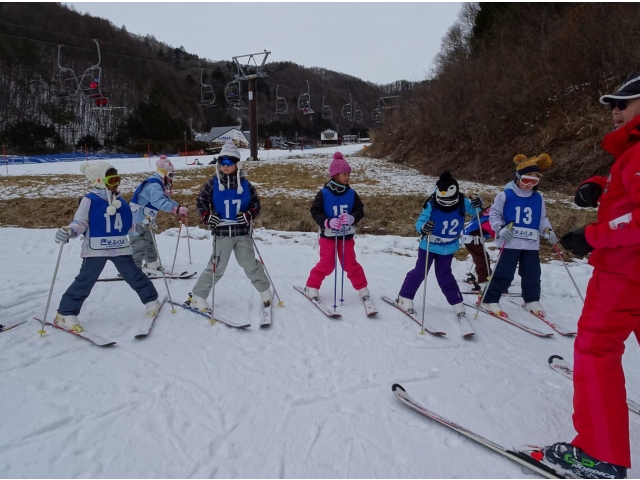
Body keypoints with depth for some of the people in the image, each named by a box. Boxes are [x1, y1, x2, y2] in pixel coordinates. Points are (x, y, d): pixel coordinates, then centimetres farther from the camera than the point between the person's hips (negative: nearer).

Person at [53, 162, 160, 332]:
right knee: (85, 280, -3)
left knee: (134, 275, 6)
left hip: (120, 247, 4)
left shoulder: (121, 201, 9)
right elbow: (80, 223, -9)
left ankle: (151, 300, 24)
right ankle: (66, 314, 9)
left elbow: (129, 223, 19)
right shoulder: (90, 200, -7)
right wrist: (69, 231, -27)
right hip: (96, 249, -4)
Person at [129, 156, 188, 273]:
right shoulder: (153, 185, -24)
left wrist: (179, 206, -2)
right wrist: (177, 209, -47)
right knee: (140, 245, -8)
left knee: (150, 242, 21)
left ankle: (152, 264, 35)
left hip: (145, 220, 11)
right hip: (138, 220, -11)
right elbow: (159, 202, -41)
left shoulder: (159, 184, 10)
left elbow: (166, 199, 13)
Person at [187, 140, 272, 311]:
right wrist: (207, 217, -10)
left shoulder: (245, 184, 2)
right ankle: (198, 297, 16)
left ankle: (265, 292, 26)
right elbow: (201, 200, 7)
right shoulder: (213, 183, -1)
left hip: (242, 232, 1)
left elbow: (256, 204, 8)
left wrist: (249, 215, -12)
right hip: (222, 233, -1)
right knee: (216, 267, 1)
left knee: (250, 265, 8)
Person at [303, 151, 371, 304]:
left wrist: (352, 218, -25)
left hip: (347, 235, 3)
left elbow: (360, 211, -3)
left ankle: (362, 289, 21)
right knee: (326, 265, 0)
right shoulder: (324, 193, -13)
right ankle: (311, 287, 19)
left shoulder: (351, 193, -3)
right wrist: (327, 222, -29)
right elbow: (315, 211, -12)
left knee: (351, 264, 6)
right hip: (328, 235, -2)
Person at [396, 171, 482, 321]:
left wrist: (477, 205, -19)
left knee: (444, 275, 9)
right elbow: (419, 222, -23)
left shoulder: (462, 203, -14)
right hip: (429, 246, -2)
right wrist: (423, 228, -47)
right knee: (419, 272, 1)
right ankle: (404, 298, 16)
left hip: (449, 248, 2)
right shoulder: (431, 205, -25)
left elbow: (474, 212, 4)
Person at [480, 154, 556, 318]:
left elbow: (542, 219, 17)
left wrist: (548, 231, 1)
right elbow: (494, 214, -2)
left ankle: (532, 300, 32)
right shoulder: (506, 195, -6)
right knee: (504, 274, -6)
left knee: (532, 274, 13)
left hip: (531, 243, 5)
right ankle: (490, 301, 4)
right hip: (510, 242, -5)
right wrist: (500, 229, -16)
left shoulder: (538, 198, 8)